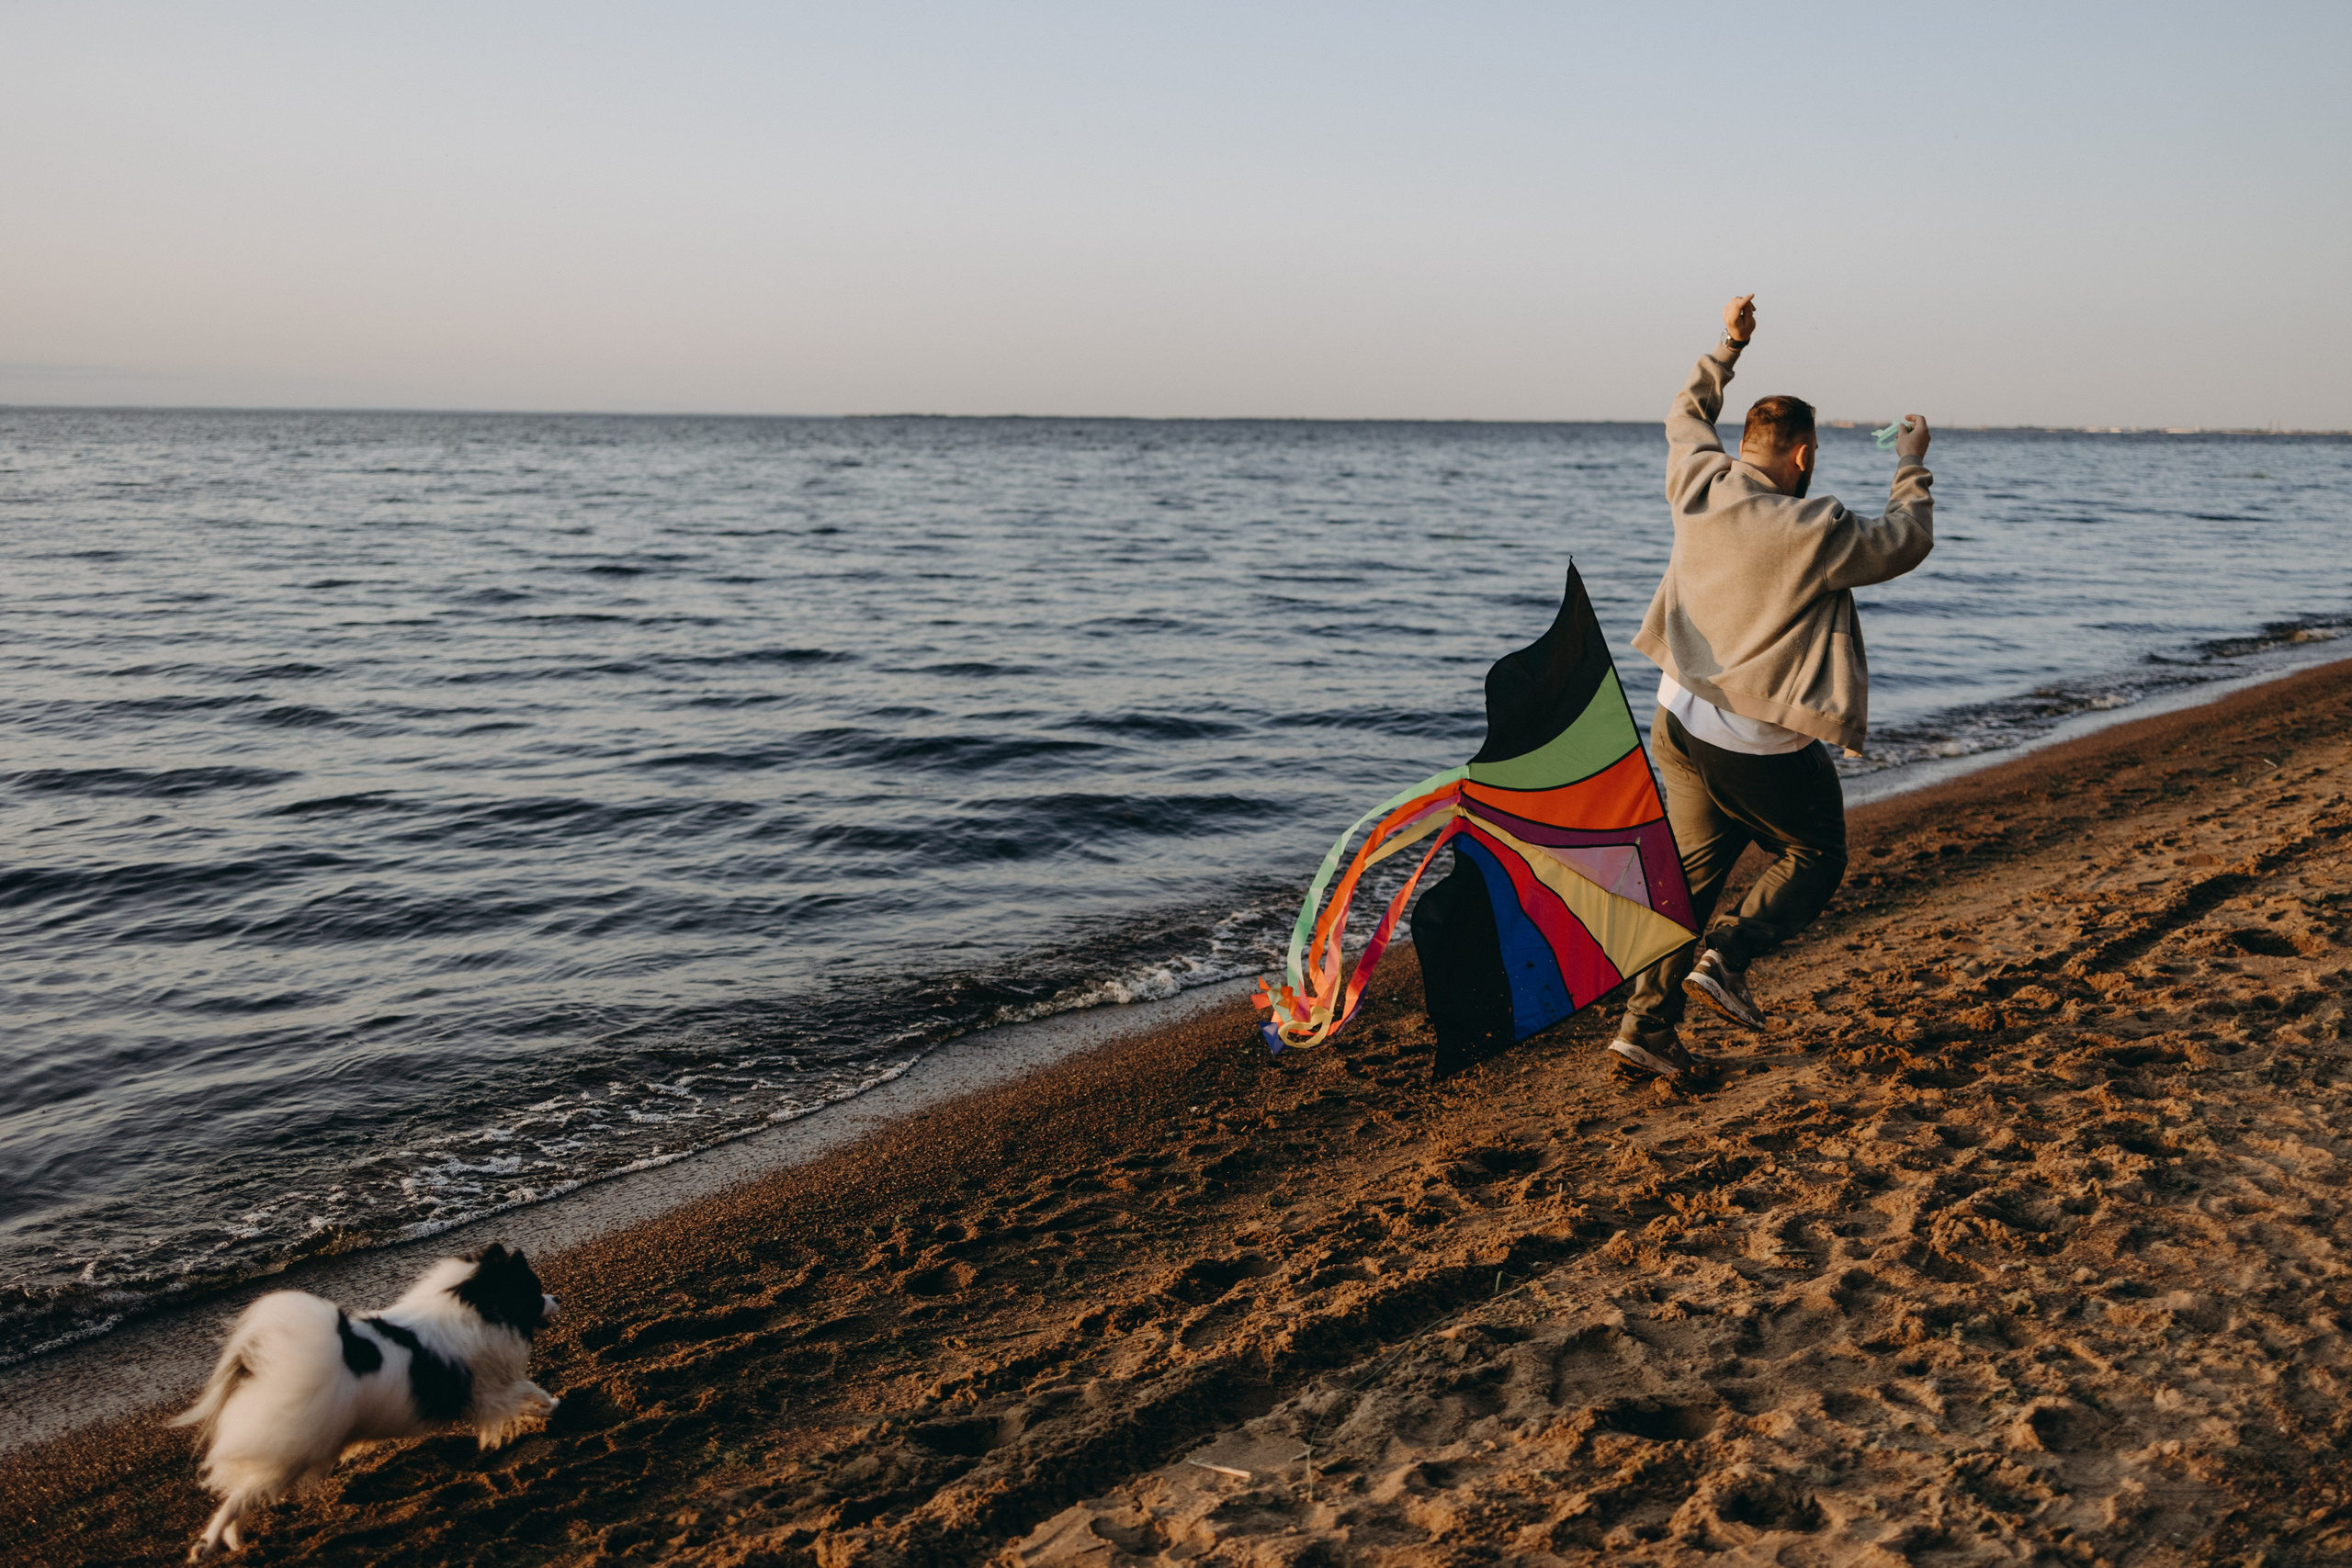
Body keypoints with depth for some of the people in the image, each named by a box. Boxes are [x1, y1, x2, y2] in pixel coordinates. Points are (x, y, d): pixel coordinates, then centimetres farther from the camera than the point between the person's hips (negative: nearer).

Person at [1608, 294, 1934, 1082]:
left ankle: (1648, 1021, 12)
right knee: (1815, 857, 16)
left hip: (1679, 722, 6)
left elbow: (1686, 416, 20)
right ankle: (1727, 955, -4)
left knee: (1694, 868, 16)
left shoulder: (1699, 489, -2)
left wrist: (1728, 345, 29)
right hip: (1762, 747, -6)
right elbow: (1905, 542, -1)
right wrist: (1912, 464, 14)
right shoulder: (1814, 531, -18)